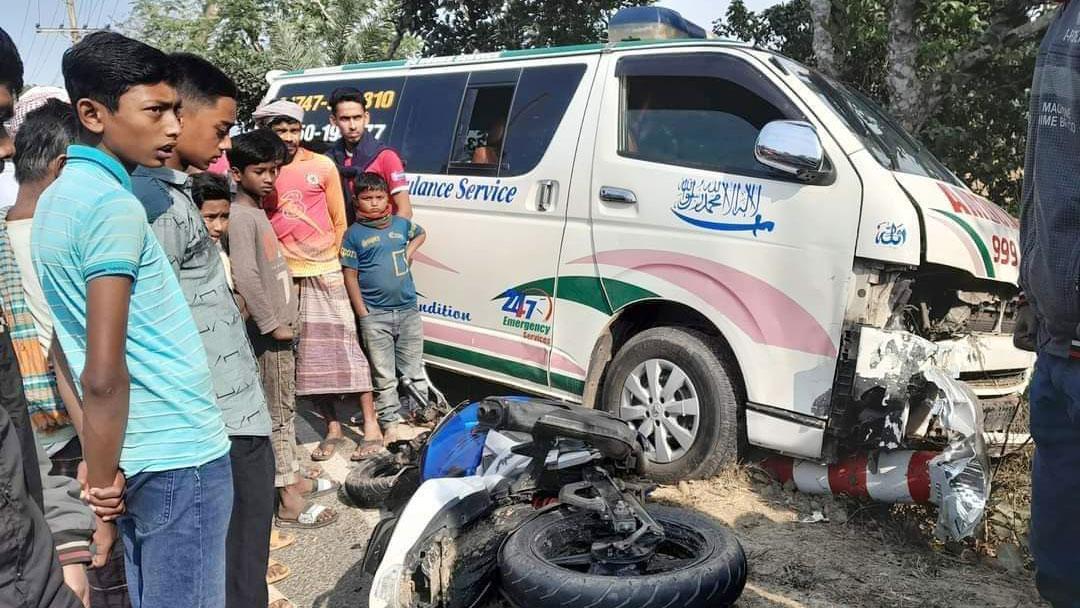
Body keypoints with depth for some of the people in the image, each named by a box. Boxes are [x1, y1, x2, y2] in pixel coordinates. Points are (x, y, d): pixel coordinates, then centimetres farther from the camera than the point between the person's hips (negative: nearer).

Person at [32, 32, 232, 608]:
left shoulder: (56, 198, 10)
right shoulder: (114, 205, -18)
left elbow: (71, 349, 14)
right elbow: (104, 373, -22)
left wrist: (102, 464, 17)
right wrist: (102, 479, -9)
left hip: (134, 453, 9)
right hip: (178, 457, -9)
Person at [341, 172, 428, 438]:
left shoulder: (401, 223, 5)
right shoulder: (354, 234, -5)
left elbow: (420, 234, 28)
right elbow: (350, 275, -4)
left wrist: (410, 252, 8)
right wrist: (362, 313, -8)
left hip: (408, 311, 3)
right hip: (375, 316, -3)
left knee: (414, 371, 13)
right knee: (384, 376, 6)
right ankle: (390, 422, 16)